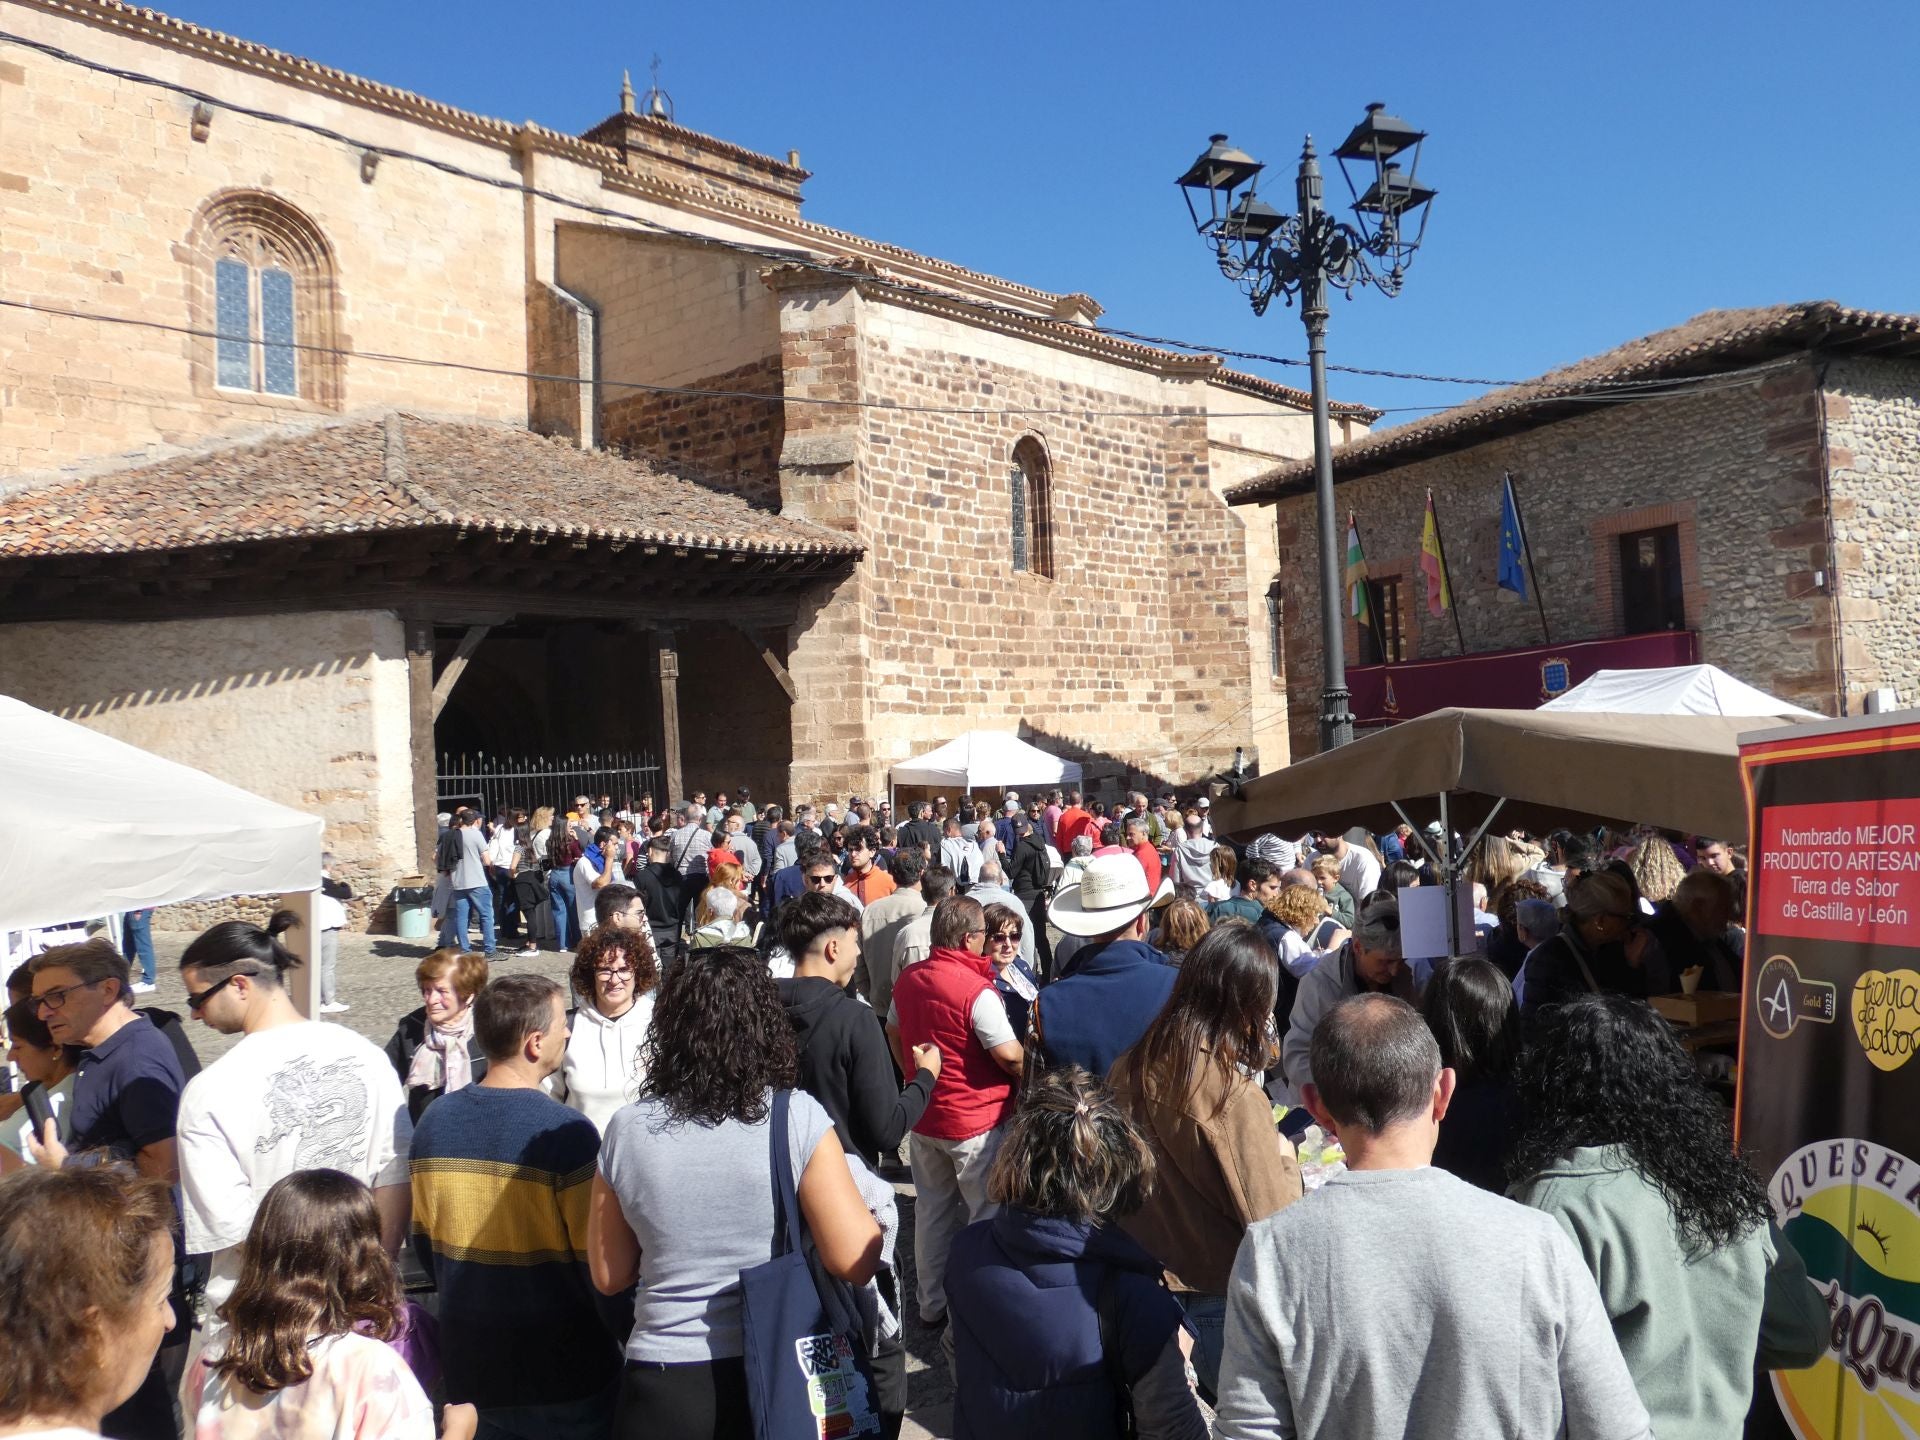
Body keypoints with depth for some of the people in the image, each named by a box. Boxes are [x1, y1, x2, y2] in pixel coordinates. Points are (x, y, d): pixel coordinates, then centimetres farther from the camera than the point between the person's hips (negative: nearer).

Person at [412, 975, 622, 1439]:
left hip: (470, 1370, 5)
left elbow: (424, 1241, 8)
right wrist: (628, 1338, 0)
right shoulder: (566, 1131, -21)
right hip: (564, 1375, -5)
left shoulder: (433, 1122, -3)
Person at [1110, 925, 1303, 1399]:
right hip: (1218, 1288, -5)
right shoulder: (1235, 1098, -27)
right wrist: (1284, 1158, -5)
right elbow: (1271, 1220, -23)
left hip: (1146, 1269, 5)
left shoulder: (1133, 1067, -8)